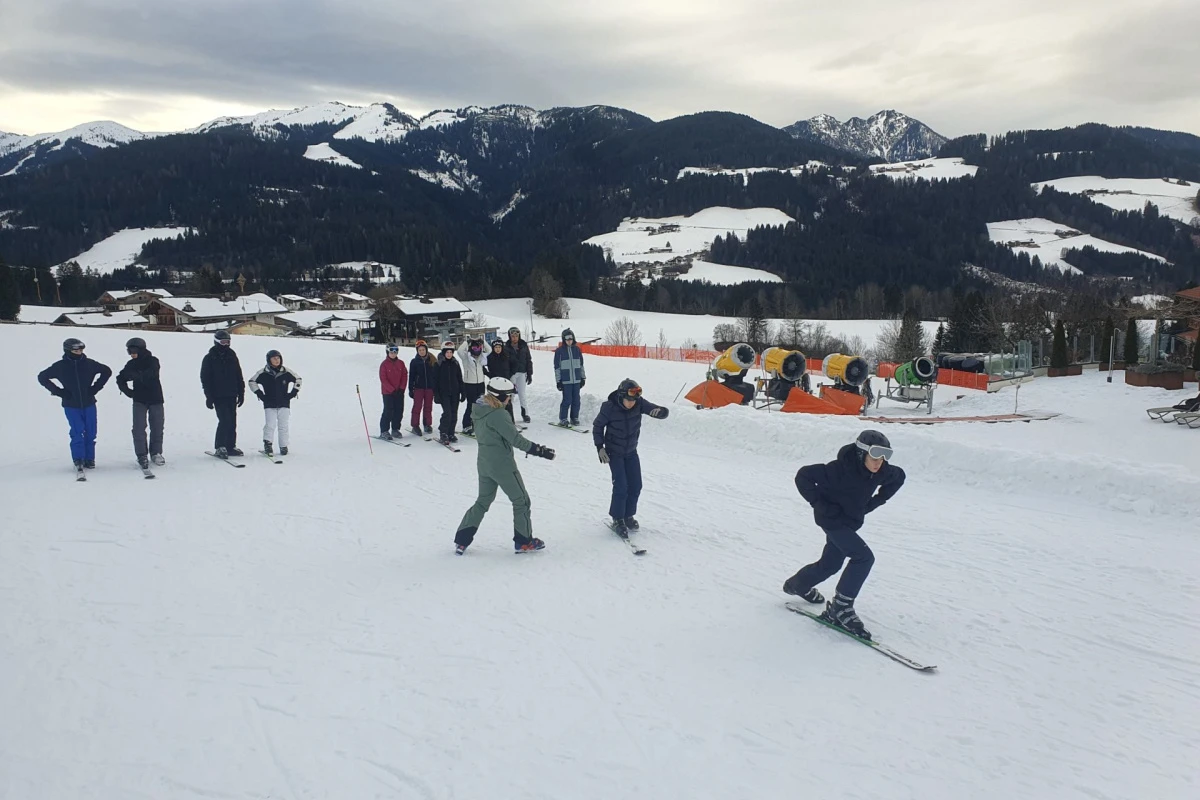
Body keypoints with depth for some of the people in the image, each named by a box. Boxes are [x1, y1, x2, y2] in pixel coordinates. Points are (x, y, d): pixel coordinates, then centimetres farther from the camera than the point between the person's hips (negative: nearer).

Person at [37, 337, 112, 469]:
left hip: (89, 404, 2)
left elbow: (107, 371, 11)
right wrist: (59, 391, -4)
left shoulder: (89, 364, -2)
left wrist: (96, 387, 2)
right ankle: (78, 459, 9)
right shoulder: (60, 366, -5)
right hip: (71, 405, -2)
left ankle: (89, 459, 17)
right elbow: (42, 377, 5)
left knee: (90, 433, 5)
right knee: (77, 433, -4)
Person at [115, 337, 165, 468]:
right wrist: (128, 392, 0)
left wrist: (134, 375, -24)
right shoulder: (132, 364, 3)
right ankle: (142, 455, -1)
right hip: (139, 400, 2)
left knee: (157, 427, 5)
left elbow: (149, 375, -25)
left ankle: (156, 453, 19)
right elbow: (120, 379, 11)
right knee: (139, 428, -6)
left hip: (155, 399, -2)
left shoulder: (153, 361, -8)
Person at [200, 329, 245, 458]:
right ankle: (219, 447, -6)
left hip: (231, 395, 5)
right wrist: (209, 397, -9)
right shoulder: (210, 358, -1)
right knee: (225, 420, -14)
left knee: (232, 422, 6)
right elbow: (205, 378, -3)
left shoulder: (232, 356, 12)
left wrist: (241, 393, 11)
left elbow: (239, 376, 16)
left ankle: (230, 446, 13)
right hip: (218, 396, -5)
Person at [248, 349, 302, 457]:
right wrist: (260, 394, 1)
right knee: (270, 424, -10)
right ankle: (267, 444, -3)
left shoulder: (286, 372, 0)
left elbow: (299, 380, 12)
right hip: (269, 404, -1)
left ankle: (283, 446, 9)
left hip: (284, 404, 1)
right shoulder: (263, 373, -3)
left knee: (284, 425, 2)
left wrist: (292, 393, 5)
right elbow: (252, 382, 8)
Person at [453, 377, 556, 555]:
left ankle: (462, 540, 19)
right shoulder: (498, 415, -23)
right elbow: (515, 439, -23)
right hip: (502, 465, -8)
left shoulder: (479, 411, 3)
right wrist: (540, 450, -17)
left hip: (484, 463, 8)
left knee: (483, 501, 21)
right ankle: (523, 542, 18)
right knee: (521, 501, 9)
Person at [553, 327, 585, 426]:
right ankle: (562, 419, 5)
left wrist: (583, 377, 13)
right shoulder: (559, 351, -1)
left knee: (576, 400, 5)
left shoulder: (577, 349, 9)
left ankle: (574, 418, 17)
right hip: (566, 380, -3)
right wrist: (558, 381, -3)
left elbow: (581, 364, 15)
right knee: (567, 400, -7)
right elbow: (557, 367, 0)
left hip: (577, 380, 4)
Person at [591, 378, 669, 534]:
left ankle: (628, 516, 24)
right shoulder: (609, 407, -24)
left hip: (631, 452, 4)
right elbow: (597, 426, -9)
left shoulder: (639, 403, -18)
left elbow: (665, 412, -18)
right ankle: (617, 519, 6)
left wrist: (660, 411, -41)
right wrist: (600, 447, -14)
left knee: (635, 486, 4)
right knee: (621, 486, -11)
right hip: (614, 453, -4)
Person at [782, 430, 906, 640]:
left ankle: (798, 584, 50)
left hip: (851, 521, 7)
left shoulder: (882, 471, -14)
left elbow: (899, 477, 9)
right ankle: (841, 608, -9)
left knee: (831, 563, 22)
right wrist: (820, 504, -24)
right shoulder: (839, 470, -33)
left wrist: (874, 502, 2)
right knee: (864, 557, -20)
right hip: (832, 519, -7)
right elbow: (803, 476, -29)